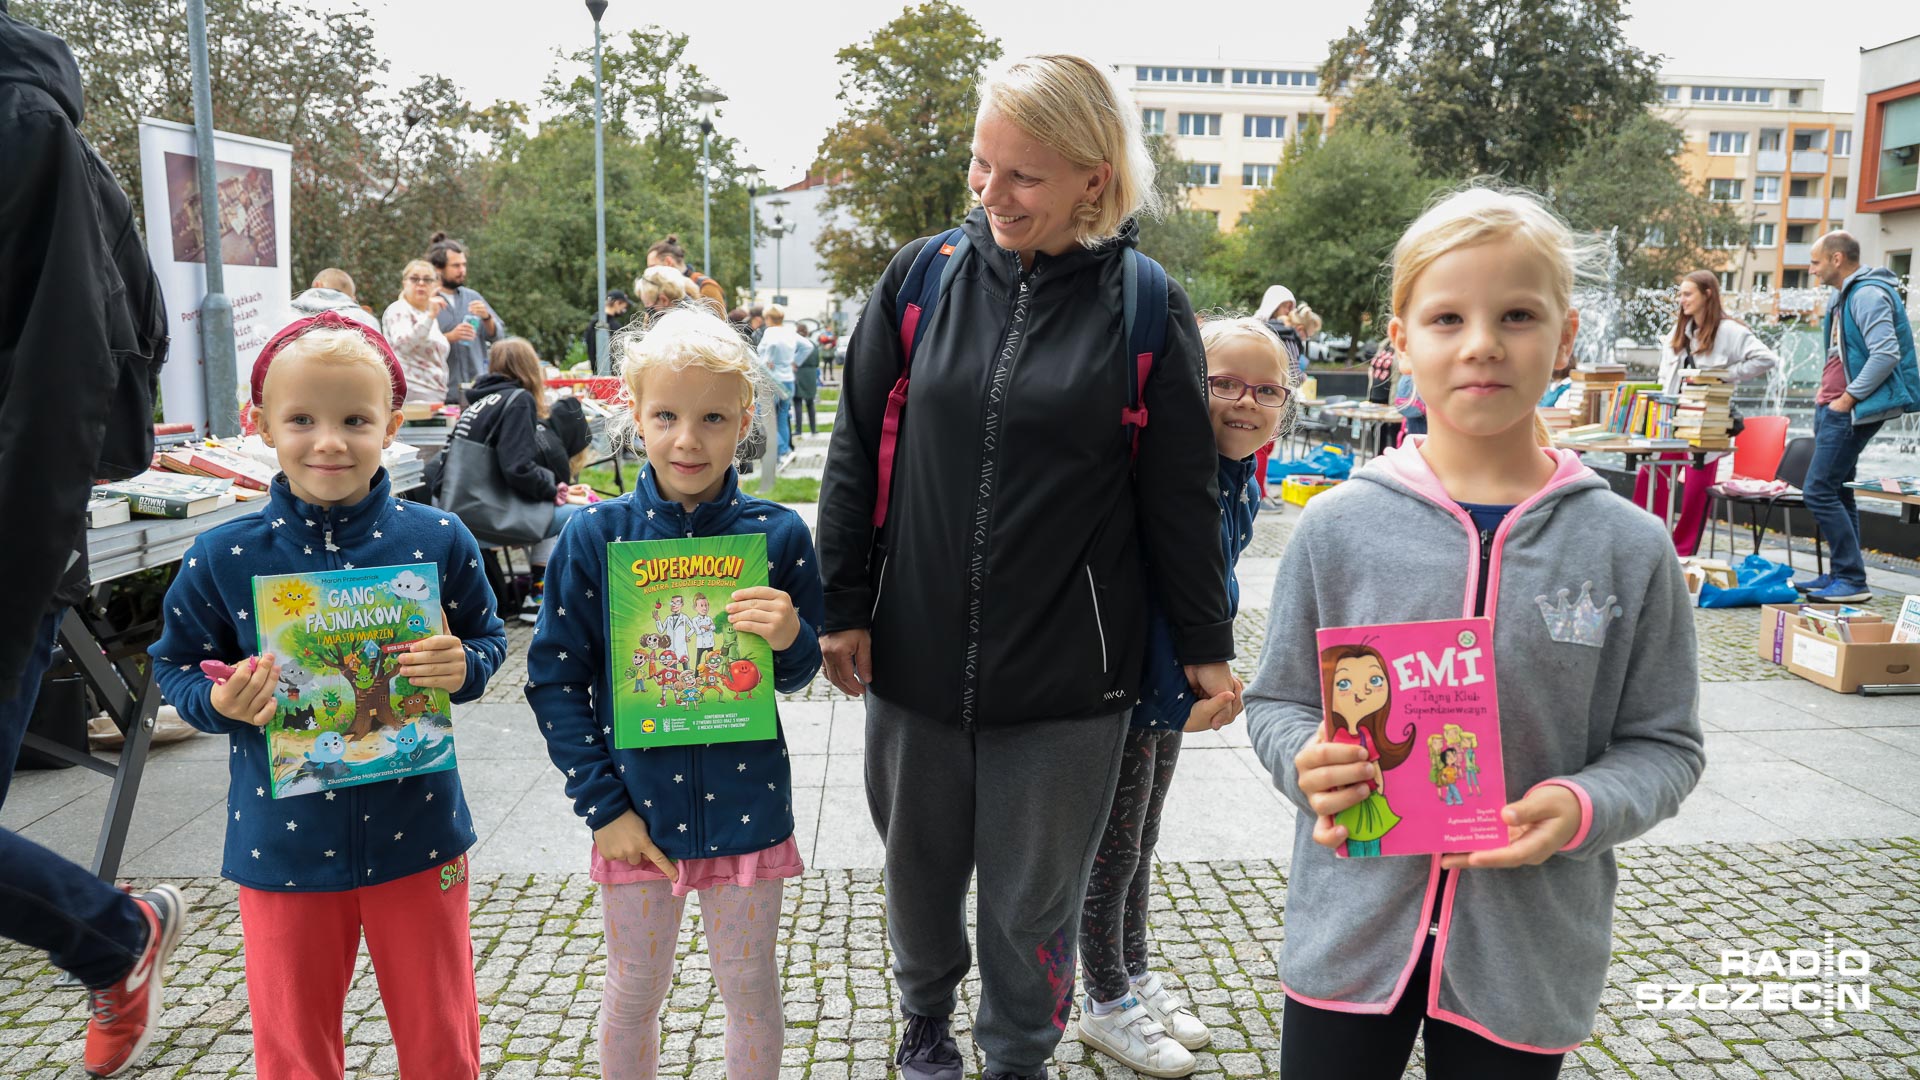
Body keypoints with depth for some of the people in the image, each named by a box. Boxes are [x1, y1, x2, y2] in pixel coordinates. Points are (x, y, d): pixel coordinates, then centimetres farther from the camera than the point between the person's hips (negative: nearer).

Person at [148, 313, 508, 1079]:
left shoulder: (439, 541, -8)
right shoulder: (222, 559, -7)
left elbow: (487, 637, 2)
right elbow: (175, 665, 4)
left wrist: (463, 667, -19)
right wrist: (219, 702, -17)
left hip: (414, 835, 0)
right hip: (282, 846, 1)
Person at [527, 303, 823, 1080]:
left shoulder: (777, 535, -6)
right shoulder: (594, 537, -8)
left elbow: (799, 675, 3)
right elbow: (554, 678, -4)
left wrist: (791, 639, -20)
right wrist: (601, 805, -8)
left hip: (745, 805, 0)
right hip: (639, 810, 0)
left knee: (751, 988, 16)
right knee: (633, 992, 18)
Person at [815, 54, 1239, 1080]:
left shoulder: (1146, 307, -6)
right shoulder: (922, 276, -1)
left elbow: (1183, 492, -1)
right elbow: (857, 449, 4)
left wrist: (1207, 646, 4)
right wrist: (845, 607, 4)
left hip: (1064, 671, -2)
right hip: (915, 652, 3)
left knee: (1033, 892, 12)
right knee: (919, 859, 20)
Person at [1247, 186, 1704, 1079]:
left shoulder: (1628, 548, -6)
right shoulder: (1338, 527, -7)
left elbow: (1663, 743, 0)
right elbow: (1276, 702, 2)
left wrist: (1586, 807, -18)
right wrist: (1306, 762, -18)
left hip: (1530, 948, 1)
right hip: (1351, 929, 0)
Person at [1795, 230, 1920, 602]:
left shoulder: (1868, 294, -15)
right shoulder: (1842, 295, 17)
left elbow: (1886, 354, -24)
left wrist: (1848, 398, -20)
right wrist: (1826, 397, 15)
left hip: (1850, 412, -11)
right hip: (1834, 407, 11)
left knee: (1820, 492, -12)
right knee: (1837, 493, 13)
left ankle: (1852, 580, -8)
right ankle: (1840, 574, 19)